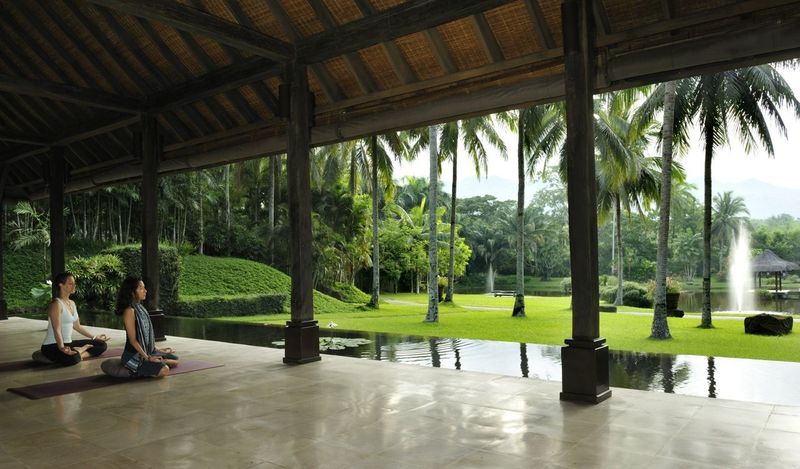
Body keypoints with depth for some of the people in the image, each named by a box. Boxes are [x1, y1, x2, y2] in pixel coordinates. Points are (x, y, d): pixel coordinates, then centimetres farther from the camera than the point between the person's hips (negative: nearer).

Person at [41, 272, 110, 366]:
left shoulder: (72, 303, 12)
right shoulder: (56, 304, -15)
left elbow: (77, 327, 20)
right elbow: (57, 330, -24)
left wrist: (94, 337, 20)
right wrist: (62, 347, -39)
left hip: (68, 343, 10)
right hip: (52, 346, -9)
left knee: (101, 345, 4)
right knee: (73, 359, -41)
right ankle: (77, 353, -10)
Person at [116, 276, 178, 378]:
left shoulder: (140, 308, 9)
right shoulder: (129, 311, -19)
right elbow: (133, 340, -20)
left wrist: (156, 350, 13)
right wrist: (148, 358, -20)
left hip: (148, 351, 9)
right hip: (134, 355, -9)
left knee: (174, 360, 13)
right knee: (164, 370, -26)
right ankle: (134, 370, -7)